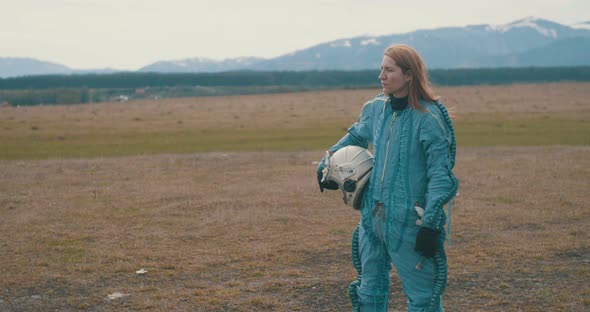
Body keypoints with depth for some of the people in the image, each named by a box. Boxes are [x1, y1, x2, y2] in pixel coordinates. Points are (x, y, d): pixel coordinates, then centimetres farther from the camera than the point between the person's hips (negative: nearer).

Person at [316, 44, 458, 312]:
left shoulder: (429, 117, -15)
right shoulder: (375, 108, 4)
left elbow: (440, 175, -15)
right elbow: (355, 137, 26)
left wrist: (431, 224, -20)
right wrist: (327, 163, 19)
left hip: (408, 222, -7)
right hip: (372, 217, 7)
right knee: (369, 290, 19)